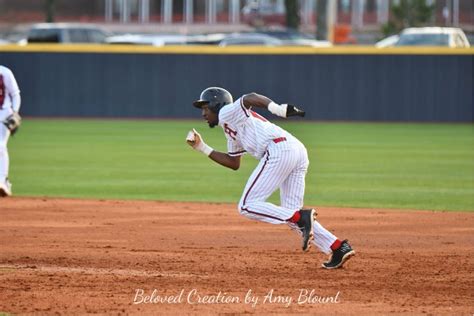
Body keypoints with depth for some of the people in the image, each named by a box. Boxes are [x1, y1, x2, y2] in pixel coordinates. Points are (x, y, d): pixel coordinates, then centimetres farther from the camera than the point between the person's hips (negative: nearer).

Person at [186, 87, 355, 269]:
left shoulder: (227, 113, 8)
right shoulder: (231, 131, 35)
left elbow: (250, 98, -11)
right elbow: (234, 163, 40)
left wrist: (278, 109, -29)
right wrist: (203, 148, 36)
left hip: (279, 148, -9)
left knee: (247, 206, -8)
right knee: (291, 216, 10)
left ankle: (302, 217, -22)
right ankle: (339, 248, -1)